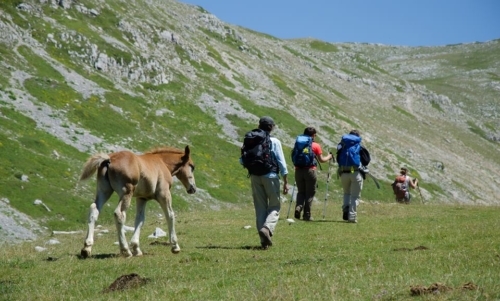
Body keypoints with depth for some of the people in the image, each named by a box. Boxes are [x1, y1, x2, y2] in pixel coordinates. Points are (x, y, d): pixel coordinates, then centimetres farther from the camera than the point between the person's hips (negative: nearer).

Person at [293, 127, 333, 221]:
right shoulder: (316, 146, -2)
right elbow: (321, 160, 0)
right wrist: (329, 157, 19)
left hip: (298, 170, 3)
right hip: (310, 170, -3)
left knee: (301, 192, 15)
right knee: (310, 193, 6)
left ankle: (298, 207, -11)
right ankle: (307, 215, 5)